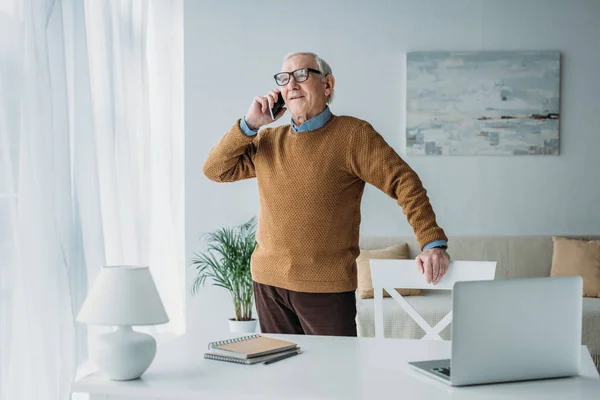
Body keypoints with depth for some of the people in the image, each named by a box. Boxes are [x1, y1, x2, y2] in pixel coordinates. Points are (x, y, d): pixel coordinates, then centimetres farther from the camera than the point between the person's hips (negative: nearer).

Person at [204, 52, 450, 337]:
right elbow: (215, 170, 7)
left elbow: (403, 183, -10)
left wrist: (433, 243, -20)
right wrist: (249, 124, -5)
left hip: (327, 288, -4)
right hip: (267, 281, 4)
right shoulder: (267, 140, 10)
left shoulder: (352, 134, -5)